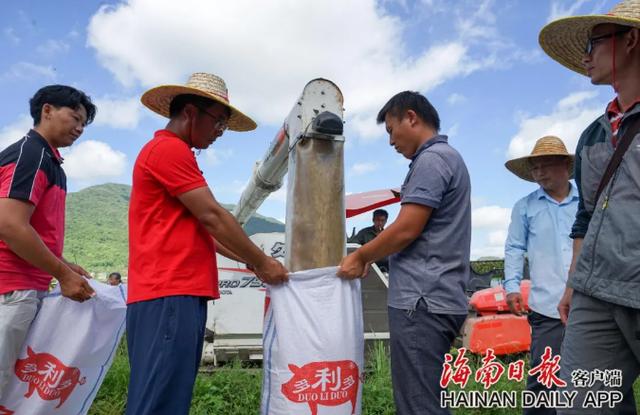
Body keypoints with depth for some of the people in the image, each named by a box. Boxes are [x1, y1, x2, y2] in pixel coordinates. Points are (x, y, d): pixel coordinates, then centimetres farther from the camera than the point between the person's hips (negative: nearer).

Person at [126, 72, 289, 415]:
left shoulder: (170, 153, 25)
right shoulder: (169, 148, -7)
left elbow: (199, 227, 24)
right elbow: (212, 217, -11)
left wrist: (251, 261, 18)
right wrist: (262, 263, -1)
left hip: (175, 293, 10)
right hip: (170, 296, -10)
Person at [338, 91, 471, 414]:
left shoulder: (431, 159, -10)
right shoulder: (448, 157, 21)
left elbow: (407, 230, -17)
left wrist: (360, 256, -1)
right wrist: (371, 257, 20)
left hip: (422, 300, -10)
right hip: (436, 298, 10)